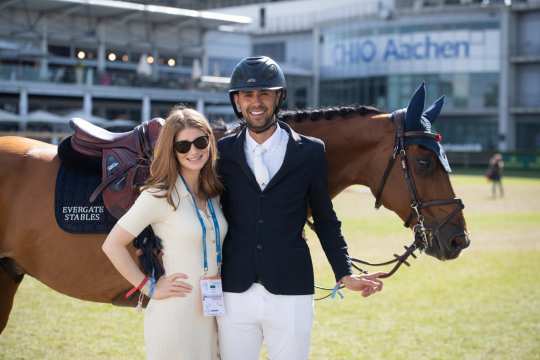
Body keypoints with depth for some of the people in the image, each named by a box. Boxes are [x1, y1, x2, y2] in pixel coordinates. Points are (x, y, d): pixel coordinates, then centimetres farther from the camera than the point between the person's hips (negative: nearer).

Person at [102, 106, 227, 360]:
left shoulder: (213, 193, 7)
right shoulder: (159, 195, -12)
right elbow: (112, 246, -14)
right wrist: (149, 288, -11)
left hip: (212, 313, 6)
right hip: (174, 315, -6)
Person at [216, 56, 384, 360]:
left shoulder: (310, 152, 1)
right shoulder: (222, 152, 3)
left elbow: (325, 220, 8)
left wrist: (345, 274, 2)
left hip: (290, 295, 0)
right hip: (233, 294, 1)